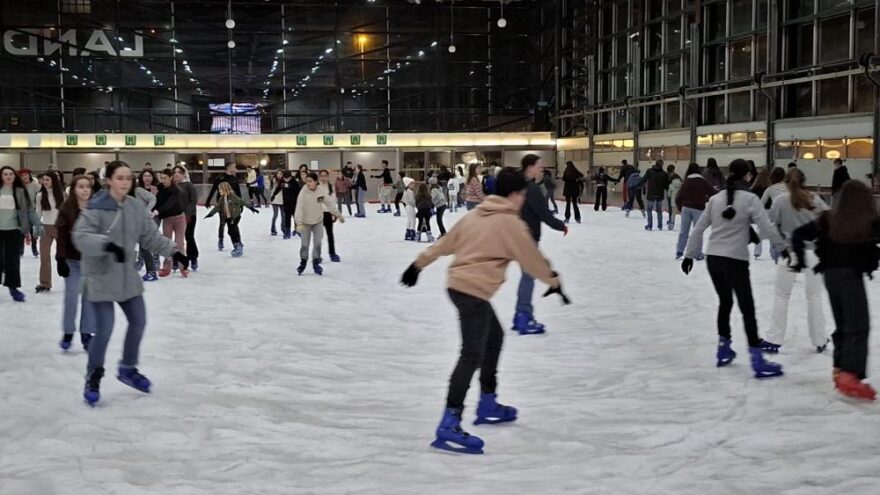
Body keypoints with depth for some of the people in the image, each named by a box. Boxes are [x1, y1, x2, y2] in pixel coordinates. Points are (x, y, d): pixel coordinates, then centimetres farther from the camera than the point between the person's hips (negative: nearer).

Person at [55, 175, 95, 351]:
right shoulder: (66, 210, -7)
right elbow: (61, 237, -7)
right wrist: (61, 259, -12)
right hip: (73, 261, -2)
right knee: (71, 296, -1)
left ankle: (86, 334, 14)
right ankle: (67, 333, 14)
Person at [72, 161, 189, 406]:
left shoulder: (136, 207, 0)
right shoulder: (96, 208, -18)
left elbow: (151, 236, 9)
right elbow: (81, 237, -26)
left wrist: (174, 251, 4)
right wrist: (107, 244, -40)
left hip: (126, 275, 7)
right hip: (100, 277, -7)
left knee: (139, 321, 14)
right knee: (104, 329, -6)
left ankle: (128, 369, 35)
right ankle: (93, 378, 17)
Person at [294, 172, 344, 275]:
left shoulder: (322, 191, -15)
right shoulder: (303, 192, -21)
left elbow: (330, 204, -2)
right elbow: (299, 208, -25)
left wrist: (338, 214, 4)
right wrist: (299, 222, -34)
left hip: (318, 221, 2)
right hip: (306, 222, -2)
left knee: (317, 243, 3)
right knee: (305, 244, 2)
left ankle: (316, 263, 17)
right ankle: (303, 262, 22)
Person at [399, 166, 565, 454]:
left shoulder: (476, 215, 13)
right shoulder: (510, 223, -8)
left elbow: (445, 242, 17)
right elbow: (531, 258, 0)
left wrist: (419, 264, 25)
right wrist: (554, 280, 15)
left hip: (459, 285, 10)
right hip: (474, 291, -9)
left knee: (494, 337, 24)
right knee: (472, 355, -13)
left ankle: (488, 405, 34)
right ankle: (449, 427, -20)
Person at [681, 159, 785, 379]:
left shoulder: (715, 199, 8)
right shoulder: (750, 198, -7)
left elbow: (698, 229, 10)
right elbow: (767, 228, -13)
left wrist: (689, 254, 18)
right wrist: (784, 247, 1)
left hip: (713, 258, 6)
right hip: (735, 260, -6)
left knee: (725, 302, 22)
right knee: (747, 308, -1)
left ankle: (723, 349, 30)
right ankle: (757, 361, -2)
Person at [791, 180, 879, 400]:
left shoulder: (828, 219, 7)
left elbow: (799, 234, 8)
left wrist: (801, 259, 17)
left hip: (830, 274, 6)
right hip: (851, 274, -6)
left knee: (842, 325, 18)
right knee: (858, 326, -7)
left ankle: (840, 370, 22)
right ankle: (849, 375, -20)